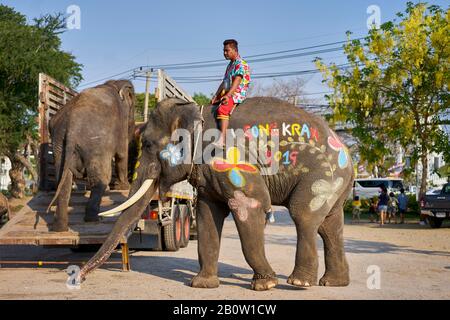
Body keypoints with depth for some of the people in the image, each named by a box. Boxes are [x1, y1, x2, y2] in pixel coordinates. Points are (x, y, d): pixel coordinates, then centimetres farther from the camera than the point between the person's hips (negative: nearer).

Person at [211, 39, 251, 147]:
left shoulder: (241, 64, -8)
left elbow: (237, 81, -21)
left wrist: (228, 95, -33)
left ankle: (221, 140, -41)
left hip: (237, 94, -10)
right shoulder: (230, 65, 22)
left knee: (222, 109, -32)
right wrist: (216, 96, 10)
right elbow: (224, 82, 21)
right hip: (227, 94, 10)